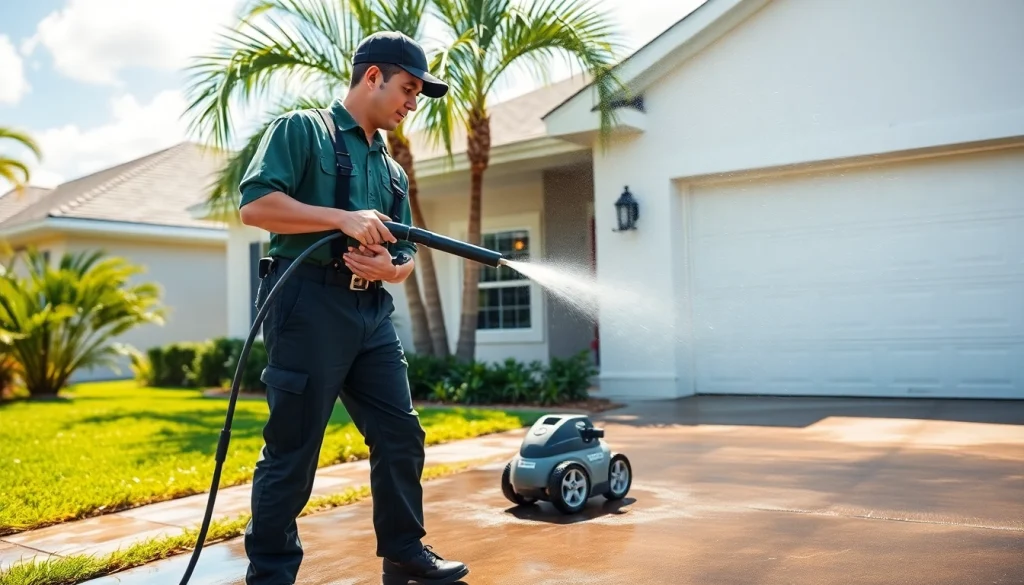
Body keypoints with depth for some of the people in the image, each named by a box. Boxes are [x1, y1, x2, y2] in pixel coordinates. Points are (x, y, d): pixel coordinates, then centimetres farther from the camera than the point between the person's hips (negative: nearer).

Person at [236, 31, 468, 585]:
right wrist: (344, 218, -19)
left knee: (401, 435, 8)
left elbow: (407, 255, 19)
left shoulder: (392, 171, 21)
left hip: (372, 311, 7)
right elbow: (254, 204, -12)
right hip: (309, 303, -7)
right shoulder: (301, 129, 1)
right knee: (292, 450, -1)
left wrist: (390, 268, -5)